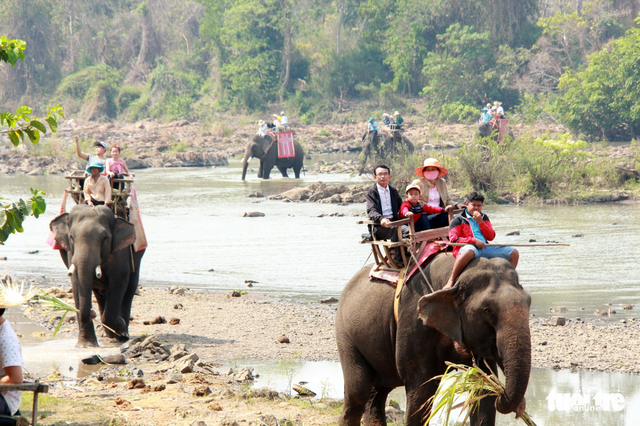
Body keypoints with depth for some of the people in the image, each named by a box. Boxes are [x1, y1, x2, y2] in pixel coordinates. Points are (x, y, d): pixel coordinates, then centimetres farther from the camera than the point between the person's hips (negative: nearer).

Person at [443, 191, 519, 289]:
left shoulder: (484, 218, 23)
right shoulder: (458, 220, 6)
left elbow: (491, 236, 13)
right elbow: (453, 239, -6)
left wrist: (480, 222, 1)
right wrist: (474, 240, -14)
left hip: (484, 248, 6)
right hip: (468, 247, -6)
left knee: (514, 253, -2)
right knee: (469, 251, -47)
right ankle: (451, 281, -38)